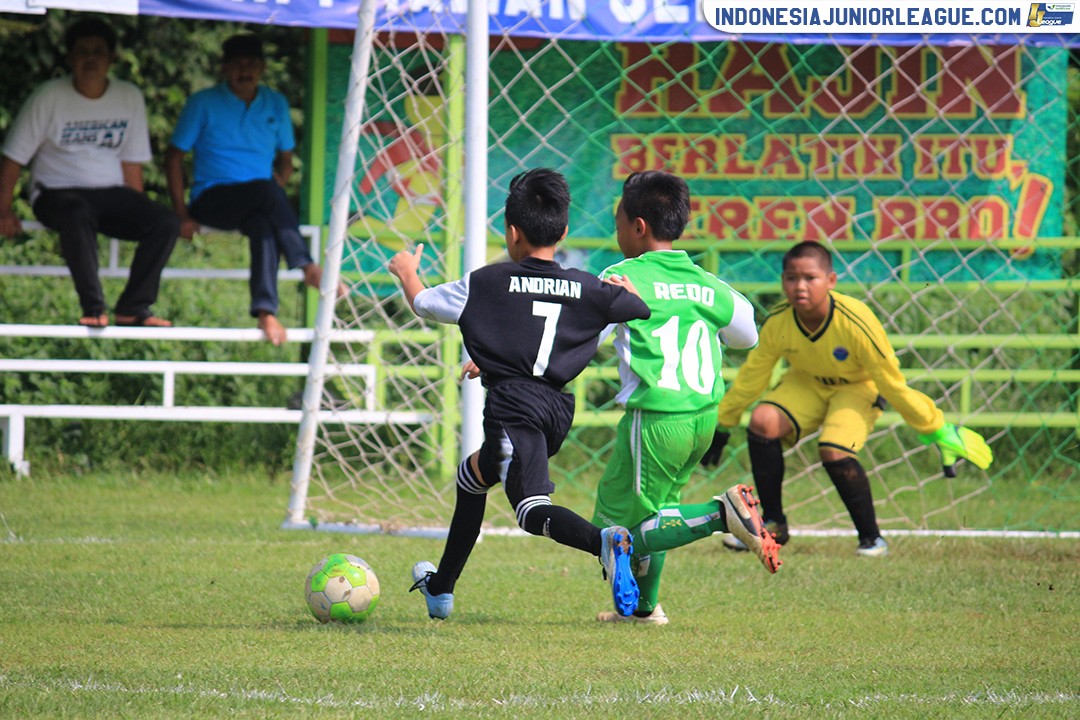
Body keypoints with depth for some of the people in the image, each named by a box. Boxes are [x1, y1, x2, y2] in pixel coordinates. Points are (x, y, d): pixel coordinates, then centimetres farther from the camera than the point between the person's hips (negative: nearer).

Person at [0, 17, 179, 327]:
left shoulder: (129, 98, 7)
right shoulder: (48, 97, -4)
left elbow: (132, 163, 11)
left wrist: (135, 213, 4)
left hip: (110, 192, 4)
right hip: (56, 193, -4)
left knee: (165, 222, -22)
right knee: (78, 215, -40)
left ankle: (134, 307, -20)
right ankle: (94, 307, -35)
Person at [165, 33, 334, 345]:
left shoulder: (275, 105, 13)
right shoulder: (204, 103, 3)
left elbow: (285, 159, 19)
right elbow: (175, 156, 3)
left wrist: (274, 199, -2)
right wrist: (182, 213, -8)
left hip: (257, 203, 3)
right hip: (212, 200, -3)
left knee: (264, 224, -36)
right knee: (266, 189, -35)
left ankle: (265, 310, -45)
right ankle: (308, 268, -37)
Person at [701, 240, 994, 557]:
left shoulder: (856, 324, -34)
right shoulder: (777, 322, -22)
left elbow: (893, 385, -22)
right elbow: (751, 377, -4)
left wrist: (940, 433, -14)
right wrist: (722, 426, 5)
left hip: (858, 388, -4)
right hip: (806, 384, 4)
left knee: (834, 451, -30)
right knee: (763, 421, -23)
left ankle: (871, 538, -8)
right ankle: (773, 524, -5)